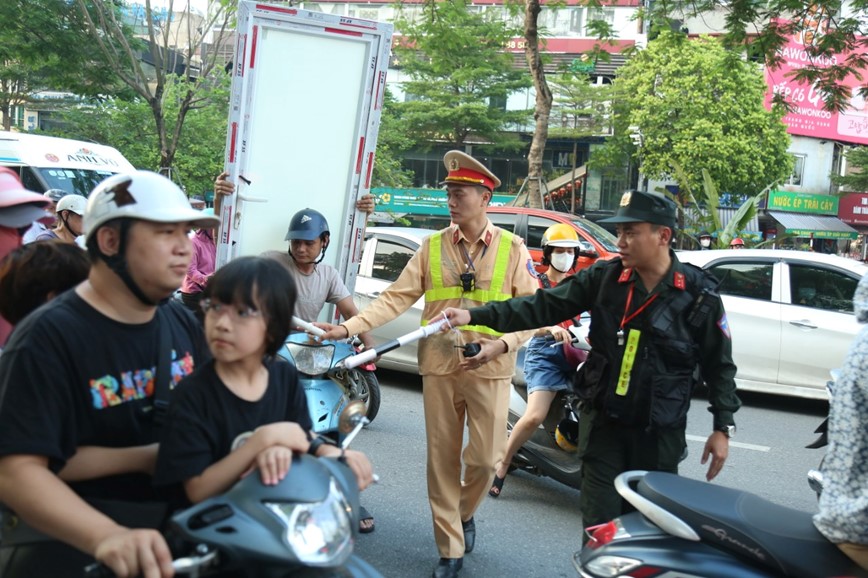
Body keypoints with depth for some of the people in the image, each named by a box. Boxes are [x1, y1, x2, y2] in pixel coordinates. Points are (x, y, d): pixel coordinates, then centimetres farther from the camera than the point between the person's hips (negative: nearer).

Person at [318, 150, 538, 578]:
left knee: (485, 458, 0)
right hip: (439, 366, 2)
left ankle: (465, 513, 34)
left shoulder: (512, 248, 0)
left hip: (489, 369, -2)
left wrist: (501, 345, -17)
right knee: (442, 459, 7)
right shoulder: (432, 247, 5)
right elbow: (396, 298, 0)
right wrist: (350, 327, -11)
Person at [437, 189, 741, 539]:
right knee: (600, 527, 3)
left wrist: (723, 426, -2)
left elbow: (719, 363, 0)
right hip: (603, 422, 2)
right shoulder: (604, 277, -3)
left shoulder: (699, 293, -7)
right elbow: (544, 306, -7)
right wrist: (476, 316, -16)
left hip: (660, 432, -1)